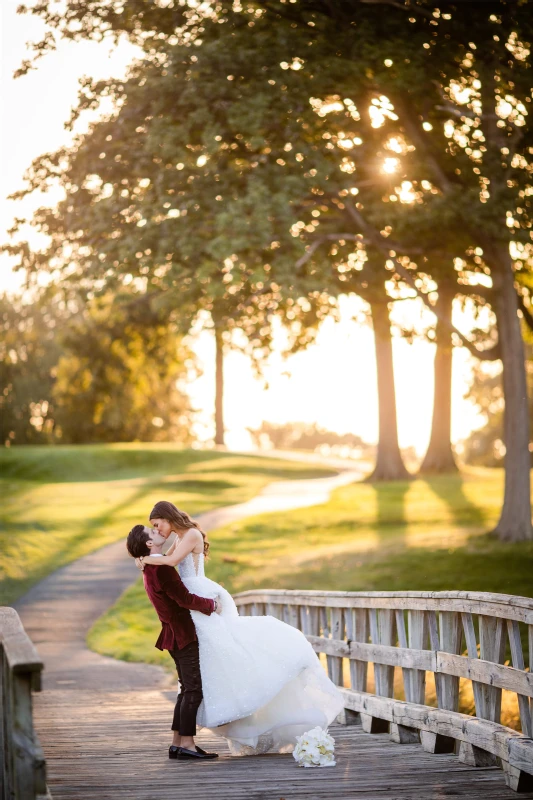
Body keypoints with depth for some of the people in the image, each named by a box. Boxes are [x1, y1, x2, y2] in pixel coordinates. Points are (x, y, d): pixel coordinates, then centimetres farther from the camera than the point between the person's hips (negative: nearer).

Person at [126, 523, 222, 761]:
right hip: (183, 636, -10)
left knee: (188, 690, 14)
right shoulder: (161, 569, -19)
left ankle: (177, 743, 14)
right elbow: (185, 599, -23)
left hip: (176, 635, 10)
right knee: (193, 689, -8)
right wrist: (212, 604, -9)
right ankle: (187, 744, -8)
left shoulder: (151, 569, 15)